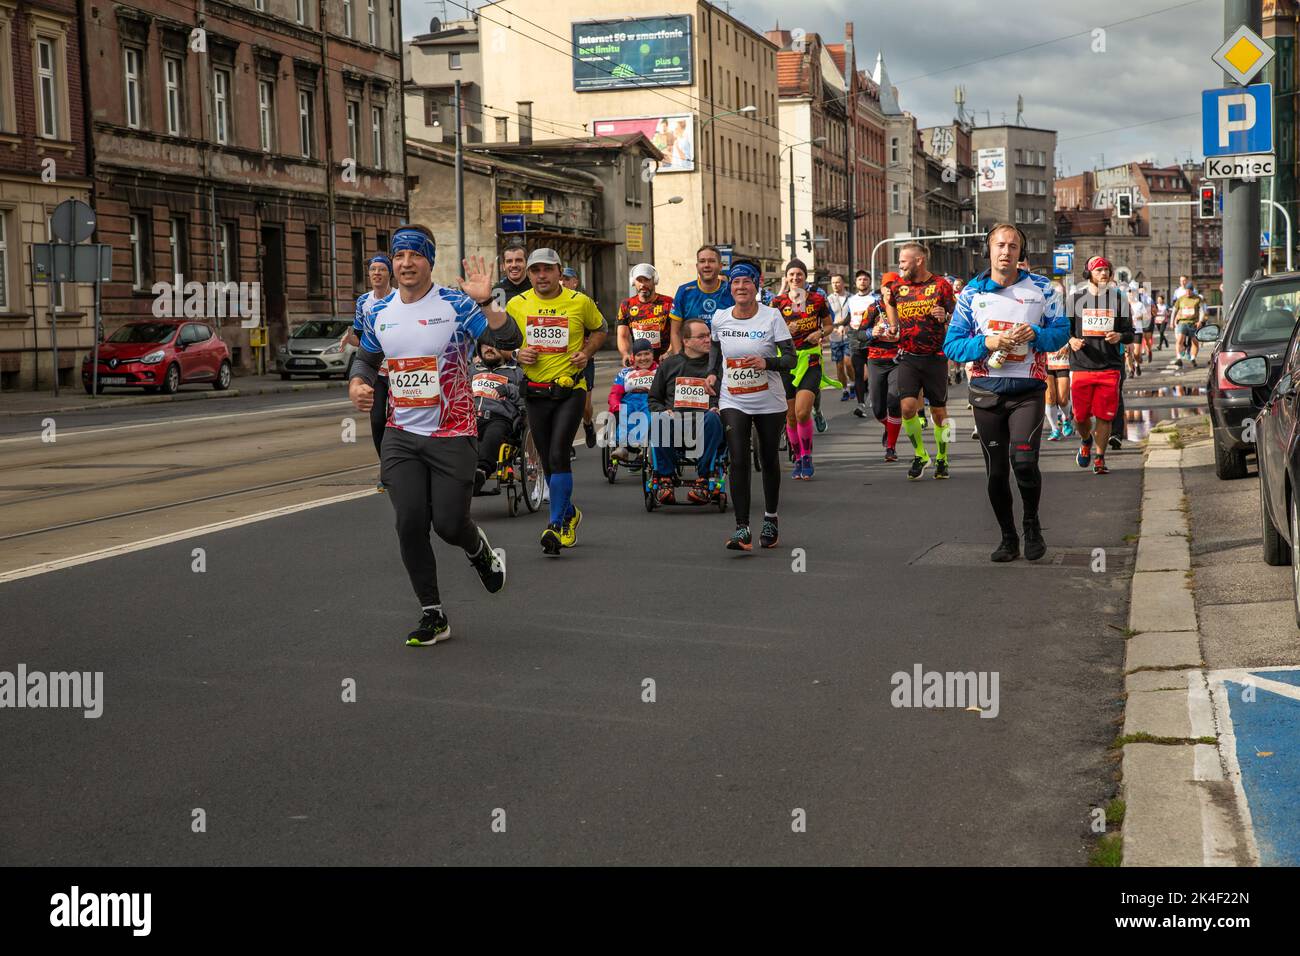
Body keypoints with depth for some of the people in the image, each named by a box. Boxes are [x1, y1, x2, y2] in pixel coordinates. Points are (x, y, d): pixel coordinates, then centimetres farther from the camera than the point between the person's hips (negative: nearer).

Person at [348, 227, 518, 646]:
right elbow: (366, 357, 24)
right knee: (410, 524, -4)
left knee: (448, 523, -5)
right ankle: (432, 615, 10)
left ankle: (479, 549, 34)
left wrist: (484, 303, -36)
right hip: (401, 435, 4)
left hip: (452, 435, -4)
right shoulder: (381, 313, 6)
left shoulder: (455, 305, -9)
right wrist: (356, 385, 3)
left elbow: (509, 340, -21)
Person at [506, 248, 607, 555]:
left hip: (570, 389, -3)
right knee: (547, 461, 12)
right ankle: (570, 513, 34)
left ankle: (557, 524, -11)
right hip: (535, 392, 4)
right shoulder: (517, 305, 2)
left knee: (559, 455, -16)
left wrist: (587, 352, -4)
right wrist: (517, 354, -7)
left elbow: (599, 330, 14)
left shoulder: (580, 302, -3)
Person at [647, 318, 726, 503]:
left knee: (713, 418, -37)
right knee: (661, 419, -35)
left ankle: (703, 479, -32)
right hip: (675, 420, 0)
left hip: (703, 423, 0)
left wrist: (717, 408, -3)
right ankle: (664, 478, -27)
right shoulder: (669, 364, 21)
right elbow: (654, 399, 22)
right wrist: (664, 411, 0)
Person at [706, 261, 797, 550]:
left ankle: (770, 519, 33)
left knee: (769, 460, 11)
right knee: (738, 461, -13)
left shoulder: (772, 316, -10)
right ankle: (742, 530, -15)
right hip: (733, 402, 1)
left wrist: (767, 362, -30)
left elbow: (790, 358, -11)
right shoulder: (719, 318, -1)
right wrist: (712, 373, 5)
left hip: (769, 403, -1)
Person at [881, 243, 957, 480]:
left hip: (935, 358, -2)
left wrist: (945, 317, -18)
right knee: (908, 407, -12)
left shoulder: (941, 285, -3)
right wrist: (887, 302, 7)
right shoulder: (898, 287, 6)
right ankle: (920, 455, 7)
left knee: (938, 411, 5)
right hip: (908, 358, 2)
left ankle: (942, 459, 22)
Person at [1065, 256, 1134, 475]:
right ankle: (1086, 441, 35)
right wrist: (1071, 340, -9)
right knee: (1080, 416, 3)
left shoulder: (1119, 299, 8)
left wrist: (1119, 336, -11)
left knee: (1104, 416, -3)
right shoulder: (1075, 298, 7)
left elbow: (1130, 334, 12)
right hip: (1081, 366, 0)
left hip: (1109, 367, 0)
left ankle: (1099, 458, 9)